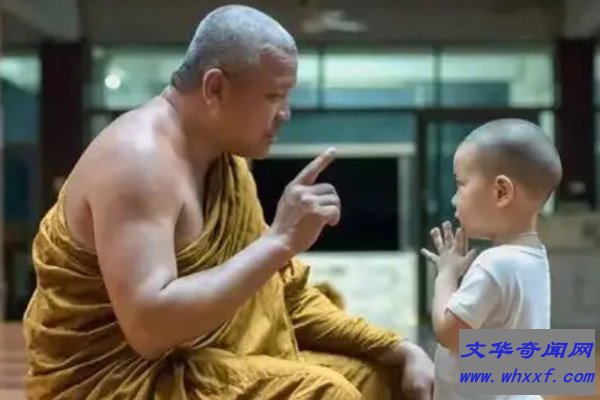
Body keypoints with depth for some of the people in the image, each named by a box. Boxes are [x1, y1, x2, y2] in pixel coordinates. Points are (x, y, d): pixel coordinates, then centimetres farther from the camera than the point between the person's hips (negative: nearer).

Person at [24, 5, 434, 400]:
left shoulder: (226, 156, 6)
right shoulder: (138, 160, -21)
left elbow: (281, 289, 9)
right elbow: (148, 324, -32)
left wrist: (396, 349, 0)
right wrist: (280, 241, -30)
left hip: (203, 359, 9)